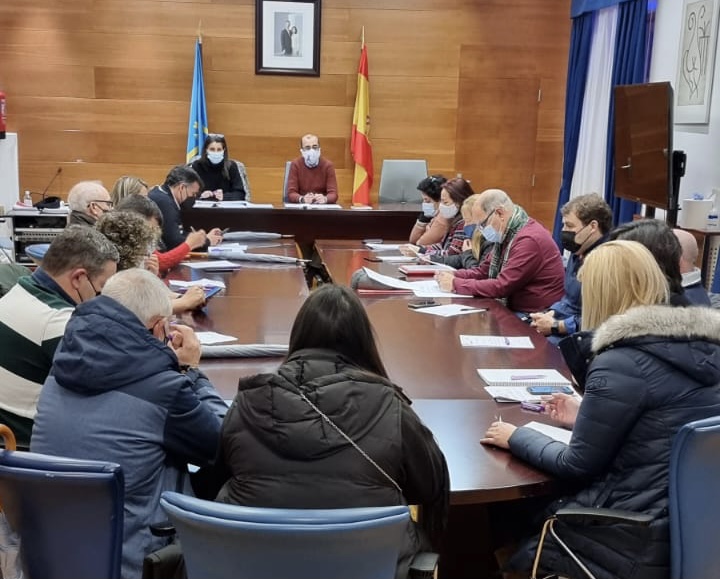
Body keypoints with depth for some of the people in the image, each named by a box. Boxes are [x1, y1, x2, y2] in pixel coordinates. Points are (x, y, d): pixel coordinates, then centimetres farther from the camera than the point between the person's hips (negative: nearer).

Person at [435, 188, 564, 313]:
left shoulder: (529, 239, -21)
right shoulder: (506, 234, 10)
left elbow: (502, 286, -22)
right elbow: (484, 271, 16)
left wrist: (456, 284, -15)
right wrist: (453, 275, -1)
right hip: (513, 309, 8)